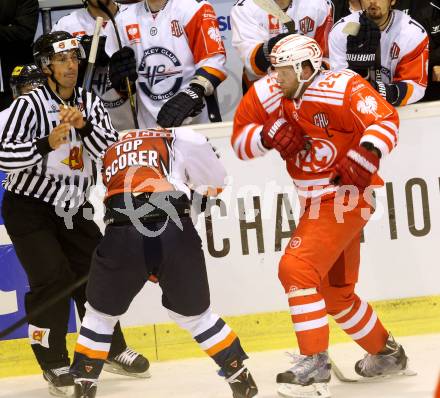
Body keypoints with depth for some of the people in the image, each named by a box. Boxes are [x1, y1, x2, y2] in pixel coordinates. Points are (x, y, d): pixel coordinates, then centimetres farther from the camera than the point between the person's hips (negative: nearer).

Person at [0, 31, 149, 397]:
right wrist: (47, 143, -35)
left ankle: (113, 350, 26)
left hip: (74, 211, 5)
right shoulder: (30, 105, -14)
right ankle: (53, 363, -1)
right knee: (54, 279, -14)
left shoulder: (90, 104, 2)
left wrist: (84, 126, -23)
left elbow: (113, 153, -6)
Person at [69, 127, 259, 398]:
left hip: (122, 237, 1)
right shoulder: (180, 138, 19)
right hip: (174, 232, -1)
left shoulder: (110, 154, 30)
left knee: (101, 314, 23)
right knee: (196, 315, 20)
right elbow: (216, 182, 20)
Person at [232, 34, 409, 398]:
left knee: (297, 268, -21)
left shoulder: (341, 87, -19)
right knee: (335, 292, 19)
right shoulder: (270, 95, 1)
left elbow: (386, 119, -26)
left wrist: (366, 155, -42)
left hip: (345, 197, -9)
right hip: (317, 202, 9)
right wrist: (269, 134, -16)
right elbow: (240, 139, 3)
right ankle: (387, 353, 37)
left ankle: (315, 365, -19)